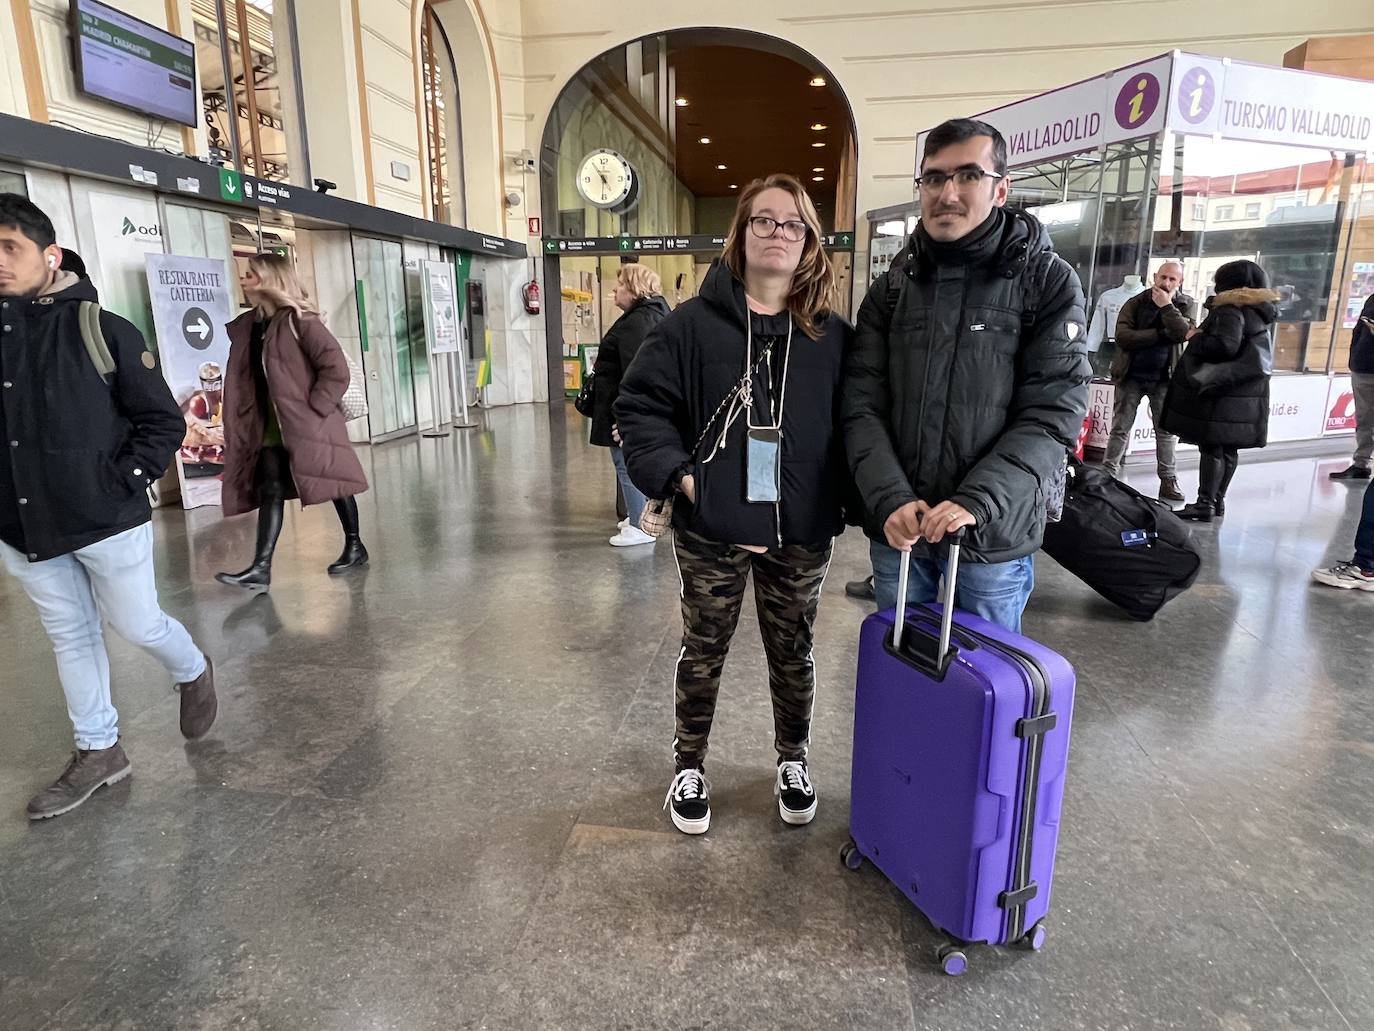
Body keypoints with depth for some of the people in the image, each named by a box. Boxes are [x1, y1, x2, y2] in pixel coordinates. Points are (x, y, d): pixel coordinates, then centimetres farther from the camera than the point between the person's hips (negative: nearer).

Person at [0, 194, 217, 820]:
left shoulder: (101, 330, -8)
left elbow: (164, 420, -4)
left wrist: (126, 481, -12)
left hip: (106, 520, -5)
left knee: (136, 624, 6)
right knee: (70, 638, 14)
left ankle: (193, 674, 37)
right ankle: (97, 753, 28)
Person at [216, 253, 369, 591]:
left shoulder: (300, 320, -13)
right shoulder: (246, 326, 9)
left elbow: (336, 368, -18)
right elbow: (246, 378, 17)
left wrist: (314, 408, -17)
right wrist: (248, 419, 8)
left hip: (308, 423, -7)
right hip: (271, 427, 7)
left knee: (333, 483, 6)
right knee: (270, 490, 0)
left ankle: (355, 547, 22)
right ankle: (261, 568, -1)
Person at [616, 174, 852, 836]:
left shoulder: (832, 336, 2)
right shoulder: (694, 324, -3)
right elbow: (640, 404, -3)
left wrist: (842, 498, -8)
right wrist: (680, 475, -12)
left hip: (801, 534, 2)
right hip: (711, 531, -1)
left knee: (792, 655, 18)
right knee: (703, 653, 14)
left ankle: (792, 761, 42)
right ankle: (689, 767, 35)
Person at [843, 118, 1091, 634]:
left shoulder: (1048, 283, -2)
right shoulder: (891, 288, 6)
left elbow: (1052, 413, -10)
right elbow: (862, 405, -2)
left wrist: (977, 501, -23)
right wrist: (890, 497, -17)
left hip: (994, 532, -2)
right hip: (896, 526, 3)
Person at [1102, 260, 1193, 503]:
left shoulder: (1184, 306, 4)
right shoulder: (1135, 303, -1)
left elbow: (1183, 333, -16)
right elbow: (1123, 336, -17)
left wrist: (1166, 306, -15)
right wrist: (1162, 334, -18)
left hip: (1164, 378, 1)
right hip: (1131, 376, -1)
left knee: (1166, 431, 4)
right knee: (1120, 429, 1)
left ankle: (1168, 480, 10)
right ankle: (1108, 473, 6)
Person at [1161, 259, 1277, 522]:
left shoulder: (1231, 309, -12)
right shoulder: (1262, 311, 15)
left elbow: (1224, 345, -23)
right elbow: (1247, 348, 17)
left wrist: (1196, 338, -7)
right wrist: (1203, 333, 14)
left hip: (1221, 390, -9)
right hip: (1245, 390, 9)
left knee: (1212, 447, -7)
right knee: (1228, 448, 12)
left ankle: (1205, 504, -7)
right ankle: (1217, 500, 19)